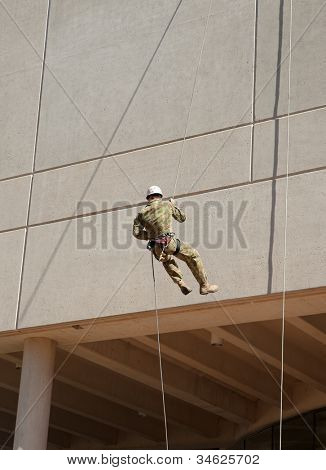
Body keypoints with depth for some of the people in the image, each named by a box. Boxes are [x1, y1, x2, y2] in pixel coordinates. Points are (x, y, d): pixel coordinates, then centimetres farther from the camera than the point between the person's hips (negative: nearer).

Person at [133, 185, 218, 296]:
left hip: (156, 249, 3)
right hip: (169, 242, -3)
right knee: (193, 256, 15)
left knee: (167, 260, 37)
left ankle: (181, 284, 23)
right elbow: (182, 218, 20)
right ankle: (204, 285, 13)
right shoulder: (167, 204, 8)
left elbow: (136, 233, 8)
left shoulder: (142, 213, 12)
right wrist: (174, 206, 35)